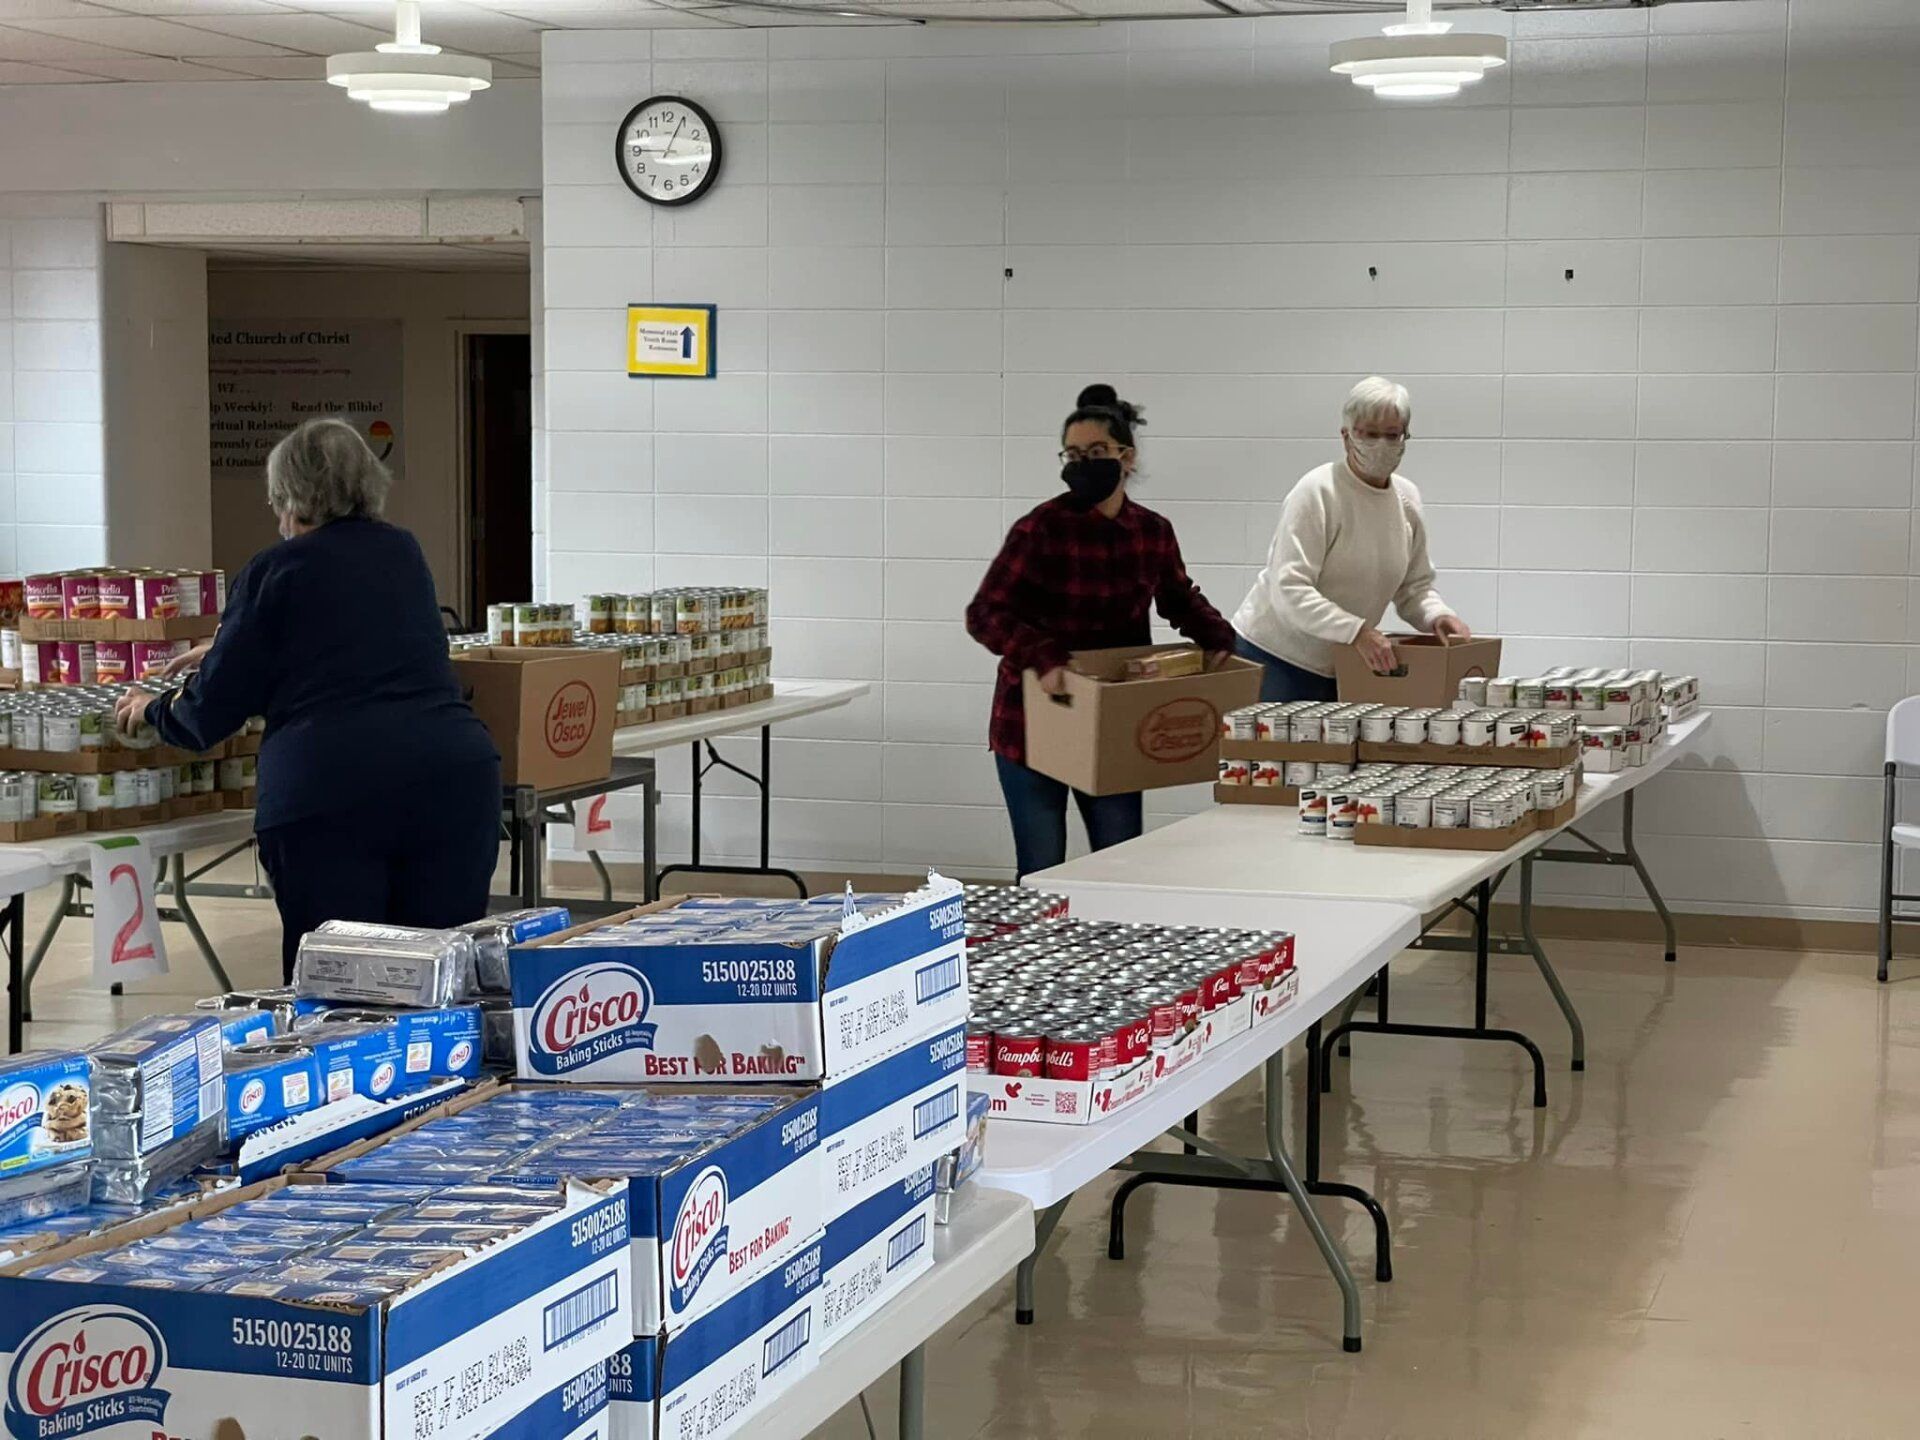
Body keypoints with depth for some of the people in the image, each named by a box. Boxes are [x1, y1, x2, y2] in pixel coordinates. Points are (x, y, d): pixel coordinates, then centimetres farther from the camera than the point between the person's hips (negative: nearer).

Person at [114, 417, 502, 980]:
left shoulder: (274, 573, 5)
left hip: (326, 791, -4)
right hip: (455, 776, 4)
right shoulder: (404, 554, 20)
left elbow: (211, 710, 7)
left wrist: (155, 709, 30)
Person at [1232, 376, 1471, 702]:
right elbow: (1289, 590, -23)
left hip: (1341, 669, 6)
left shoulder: (1407, 498, 6)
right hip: (1278, 658, -6)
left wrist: (1437, 616, -7)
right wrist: (1356, 631, -33)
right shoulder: (1316, 492, -16)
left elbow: (1414, 586, 15)